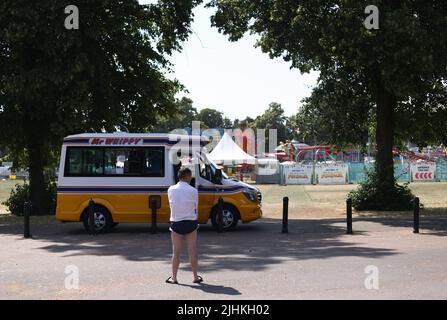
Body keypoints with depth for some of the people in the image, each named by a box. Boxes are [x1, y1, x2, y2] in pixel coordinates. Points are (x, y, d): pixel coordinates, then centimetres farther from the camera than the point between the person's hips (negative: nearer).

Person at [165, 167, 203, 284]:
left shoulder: (171, 190, -2)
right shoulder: (193, 191, -8)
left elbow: (171, 204, 5)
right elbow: (195, 207, -1)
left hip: (176, 223, 1)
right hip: (190, 222, -1)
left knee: (176, 252, 6)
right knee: (192, 251, 7)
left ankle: (173, 277, 8)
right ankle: (196, 277, 14)